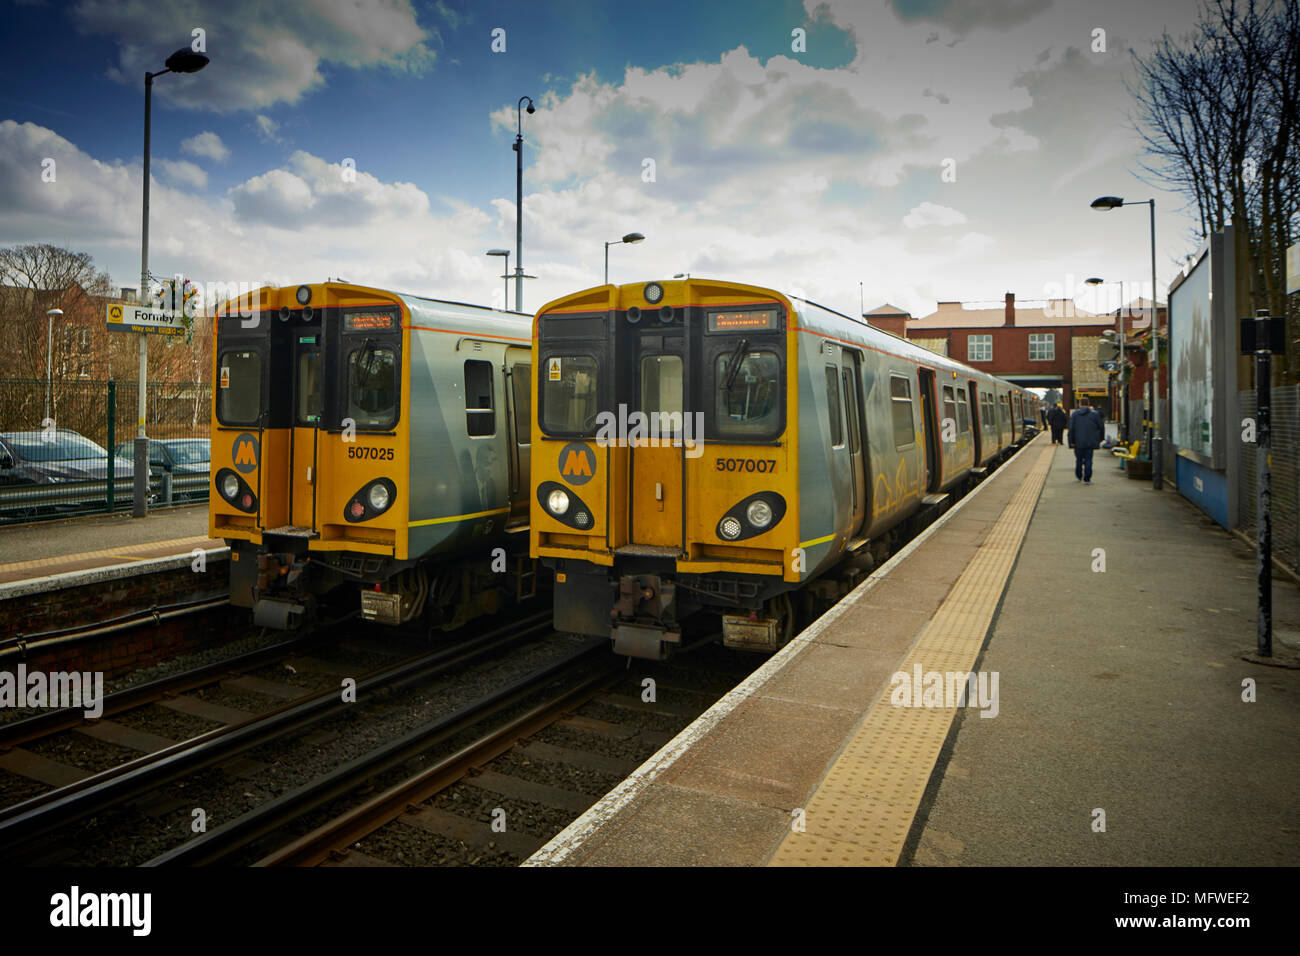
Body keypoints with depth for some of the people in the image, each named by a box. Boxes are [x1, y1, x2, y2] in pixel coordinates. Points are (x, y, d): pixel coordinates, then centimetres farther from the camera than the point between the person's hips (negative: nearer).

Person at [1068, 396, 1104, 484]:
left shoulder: (1074, 414, 0)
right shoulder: (1094, 414, 0)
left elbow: (1071, 429, -5)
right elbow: (1101, 427, 2)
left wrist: (1072, 441, -1)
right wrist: (1099, 439, 15)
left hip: (1078, 442, 1)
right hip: (1090, 442, -1)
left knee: (1079, 459, 16)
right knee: (1088, 460, 1)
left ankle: (1078, 476, 27)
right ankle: (1087, 479, -3)